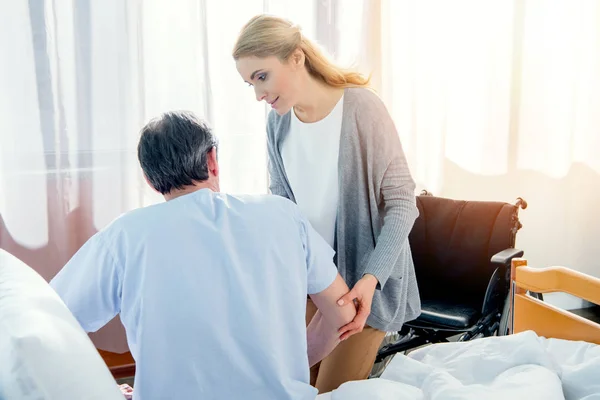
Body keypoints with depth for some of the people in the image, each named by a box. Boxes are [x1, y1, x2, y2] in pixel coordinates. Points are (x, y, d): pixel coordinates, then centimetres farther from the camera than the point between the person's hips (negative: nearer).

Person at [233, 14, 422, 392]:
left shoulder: (362, 107, -20)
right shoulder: (277, 122, -2)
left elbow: (402, 202, -17)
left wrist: (371, 278, -27)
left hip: (369, 275, -5)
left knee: (334, 392, -1)